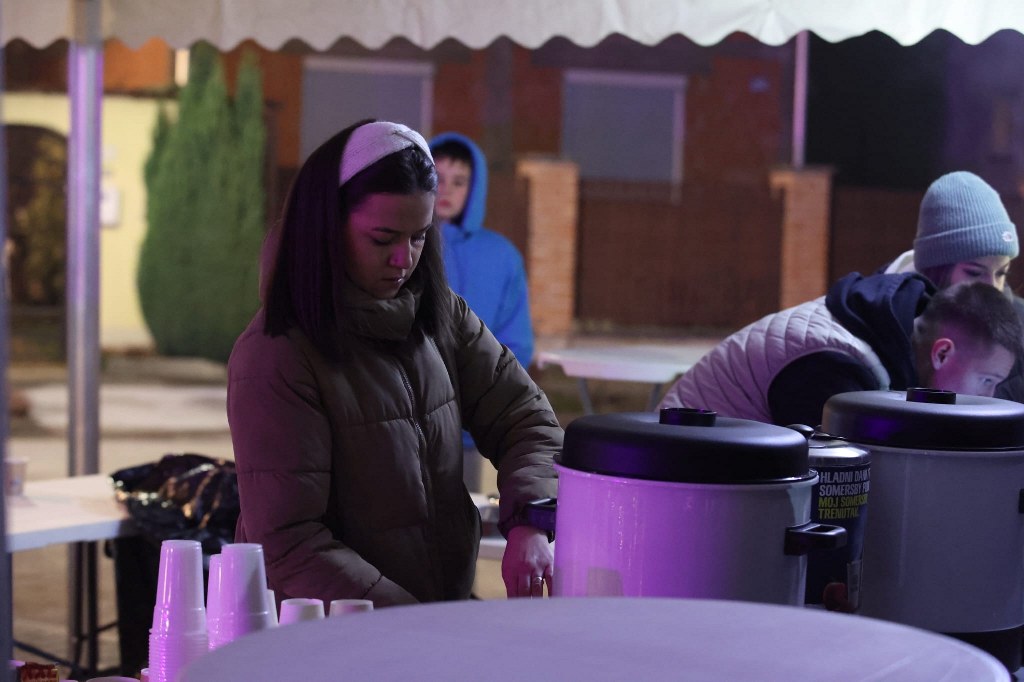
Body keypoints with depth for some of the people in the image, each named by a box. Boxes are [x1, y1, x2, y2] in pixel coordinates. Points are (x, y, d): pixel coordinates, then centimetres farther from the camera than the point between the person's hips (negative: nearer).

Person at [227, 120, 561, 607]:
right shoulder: (274, 359, -13)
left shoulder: (442, 316, 8)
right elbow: (287, 545, -16)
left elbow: (525, 417, 8)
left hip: (449, 617, 6)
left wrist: (529, 523, -13)